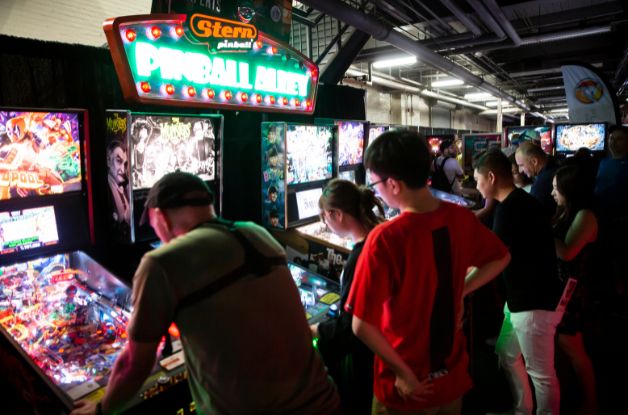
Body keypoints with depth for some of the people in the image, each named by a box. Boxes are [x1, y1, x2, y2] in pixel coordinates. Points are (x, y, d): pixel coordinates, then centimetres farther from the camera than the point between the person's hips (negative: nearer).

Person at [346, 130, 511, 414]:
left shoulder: (385, 239, -28)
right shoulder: (460, 218, -11)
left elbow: (362, 326, -26)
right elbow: (500, 259, 9)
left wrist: (402, 372, -13)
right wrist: (457, 293, 4)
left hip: (408, 386, -4)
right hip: (454, 373, 5)